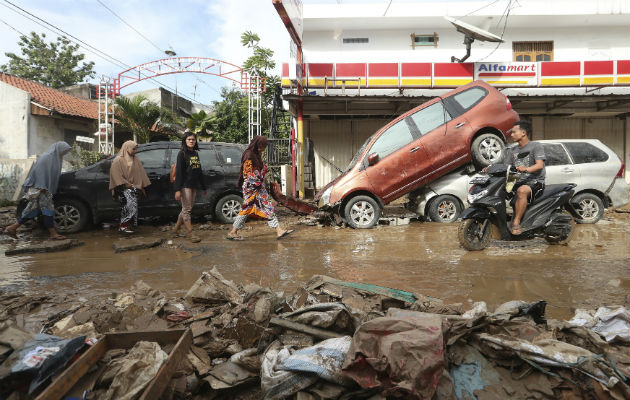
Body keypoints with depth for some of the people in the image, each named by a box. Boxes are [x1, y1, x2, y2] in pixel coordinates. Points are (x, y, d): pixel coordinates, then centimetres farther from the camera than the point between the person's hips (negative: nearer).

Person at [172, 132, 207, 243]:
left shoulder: (196, 153, 15)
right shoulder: (182, 154, -6)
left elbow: (199, 171, 20)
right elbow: (178, 172, -12)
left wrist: (204, 187, 22)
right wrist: (177, 190, -18)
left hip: (193, 186, 7)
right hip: (185, 185, -7)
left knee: (187, 208, 11)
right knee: (187, 209, -3)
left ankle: (176, 228, 26)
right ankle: (191, 234, -1)